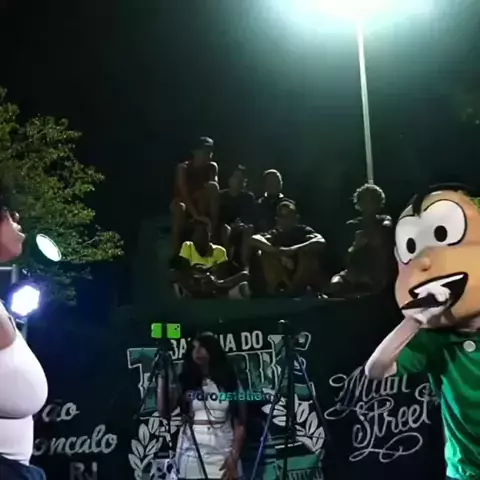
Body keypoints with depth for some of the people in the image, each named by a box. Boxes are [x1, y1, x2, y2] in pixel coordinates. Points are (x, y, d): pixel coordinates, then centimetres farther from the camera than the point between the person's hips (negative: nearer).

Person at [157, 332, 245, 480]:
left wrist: (234, 457, -7)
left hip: (223, 458, 0)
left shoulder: (230, 382, 6)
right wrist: (162, 376, -11)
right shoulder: (184, 383, 6)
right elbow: (163, 410, -9)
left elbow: (239, 424, 3)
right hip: (191, 458, 0)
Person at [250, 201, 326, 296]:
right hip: (282, 280, 1)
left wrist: (293, 250, -43)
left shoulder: (303, 231, -8)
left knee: (308, 252, -27)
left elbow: (321, 242, -31)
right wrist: (277, 251, -40)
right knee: (267, 253, -19)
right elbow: (254, 239, -25)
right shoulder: (274, 234, -4)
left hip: (305, 280, -1)